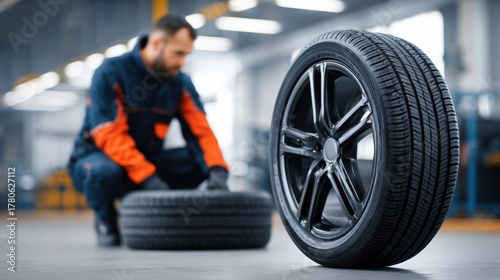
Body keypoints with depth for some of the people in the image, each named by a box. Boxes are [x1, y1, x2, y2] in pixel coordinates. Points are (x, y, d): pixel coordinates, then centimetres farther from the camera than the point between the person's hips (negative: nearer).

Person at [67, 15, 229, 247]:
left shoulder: (181, 83, -3)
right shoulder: (111, 73, -19)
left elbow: (199, 131, -8)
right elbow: (109, 136, -27)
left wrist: (217, 169, -28)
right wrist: (148, 177, -36)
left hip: (147, 161, 5)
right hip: (97, 156, -5)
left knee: (201, 161, -17)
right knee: (104, 171, -40)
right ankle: (106, 220, -5)